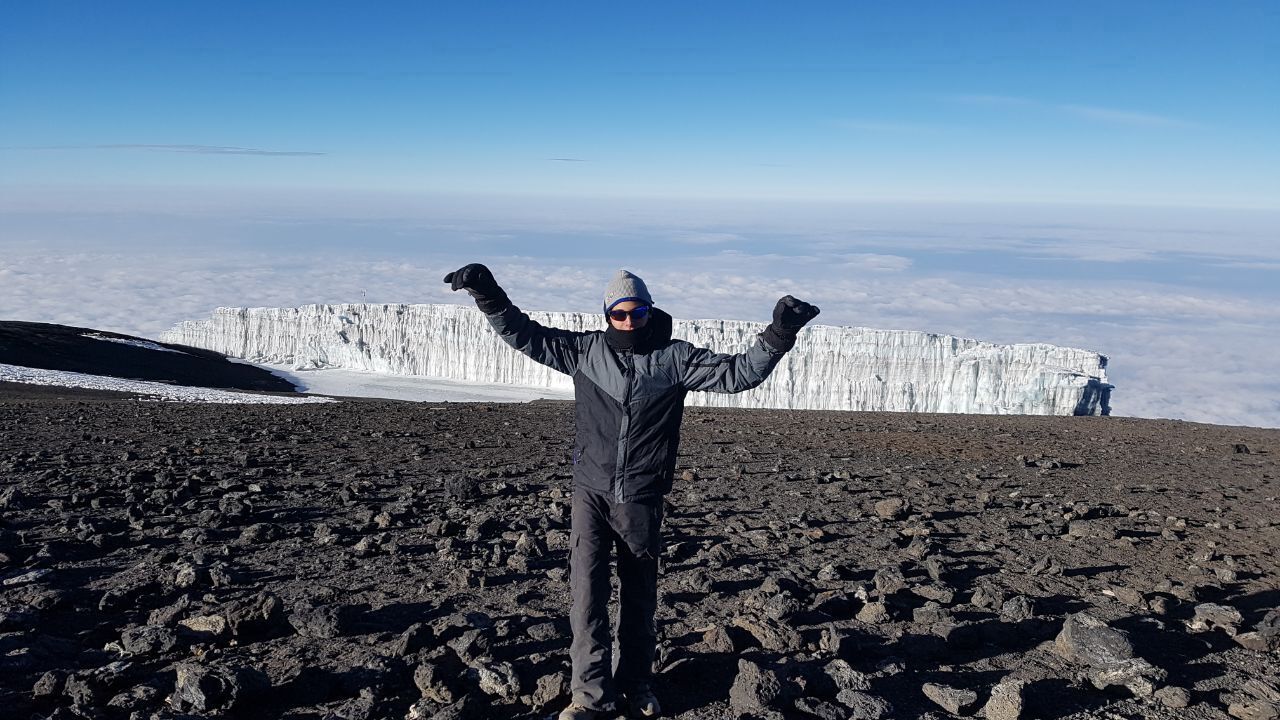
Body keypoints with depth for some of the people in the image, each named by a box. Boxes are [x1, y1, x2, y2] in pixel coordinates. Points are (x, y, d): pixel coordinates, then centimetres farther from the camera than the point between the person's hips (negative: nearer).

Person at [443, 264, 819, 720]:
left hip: (642, 498, 0)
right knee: (587, 590, -6)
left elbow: (738, 373, -9)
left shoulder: (674, 357, -4)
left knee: (639, 597, 13)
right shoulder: (585, 350, 0)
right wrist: (487, 294, -10)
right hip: (591, 492, 0)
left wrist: (779, 334, -21)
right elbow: (523, 334, 2)